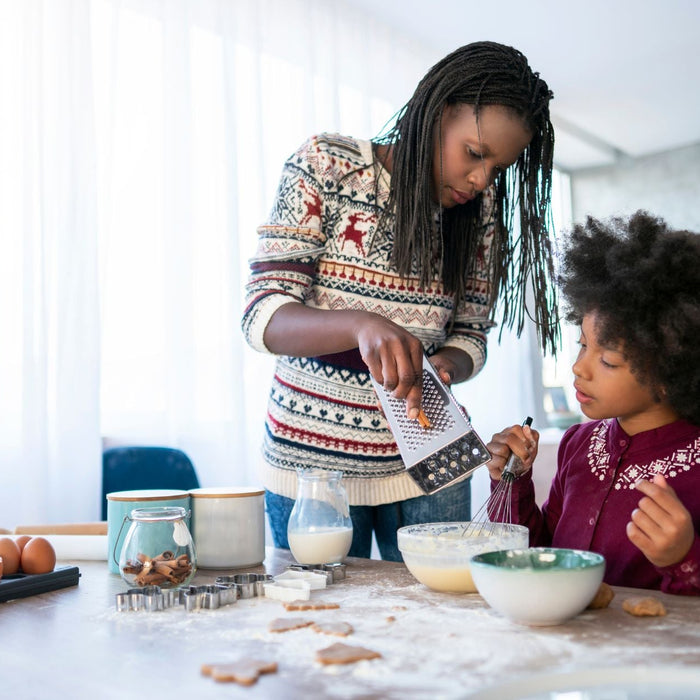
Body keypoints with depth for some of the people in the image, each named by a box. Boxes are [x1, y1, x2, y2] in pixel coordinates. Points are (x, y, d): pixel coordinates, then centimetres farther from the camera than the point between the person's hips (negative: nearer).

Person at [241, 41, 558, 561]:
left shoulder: (480, 210, 1)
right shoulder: (326, 166, -11)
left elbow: (469, 334, 5)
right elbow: (263, 314, -17)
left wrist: (443, 368, -19)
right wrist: (361, 325, -36)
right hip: (313, 459, -2)